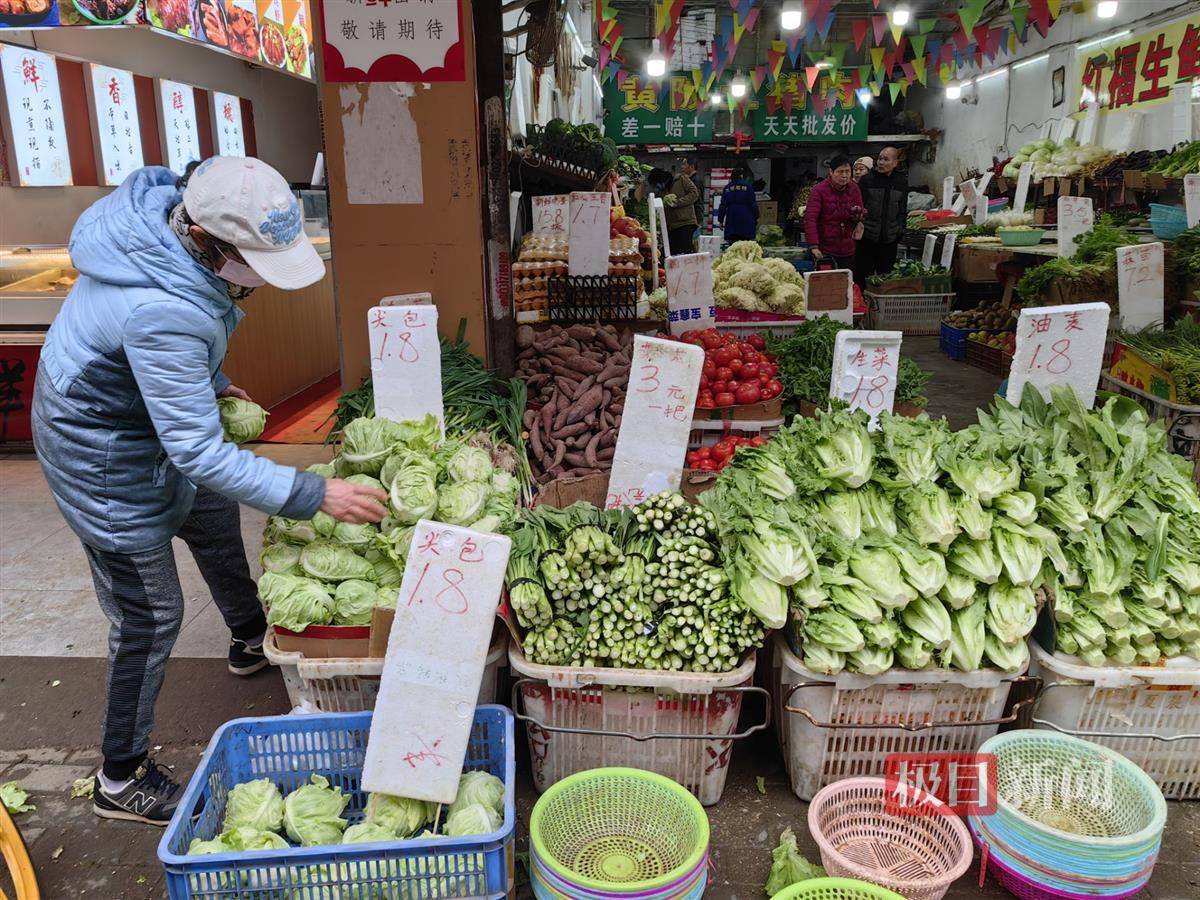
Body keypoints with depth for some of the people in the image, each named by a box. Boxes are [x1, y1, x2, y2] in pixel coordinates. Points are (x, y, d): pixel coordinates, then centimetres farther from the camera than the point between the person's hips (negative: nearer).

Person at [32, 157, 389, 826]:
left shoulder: (170, 210, -13)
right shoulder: (162, 313, -40)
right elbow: (199, 453, -35)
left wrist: (209, 381, 13)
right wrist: (314, 494, -34)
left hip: (152, 409, 10)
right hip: (105, 452, -9)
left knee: (214, 518, 27)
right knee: (151, 613, 0)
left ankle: (252, 639, 54)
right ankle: (123, 778, 21)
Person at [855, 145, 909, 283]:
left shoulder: (902, 182, 7)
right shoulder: (867, 179, -3)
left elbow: (903, 210, 15)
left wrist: (900, 229, 8)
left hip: (889, 240, 3)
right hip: (867, 239, -3)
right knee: (862, 277, -1)